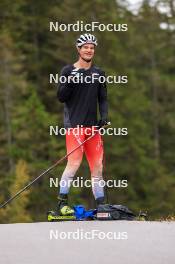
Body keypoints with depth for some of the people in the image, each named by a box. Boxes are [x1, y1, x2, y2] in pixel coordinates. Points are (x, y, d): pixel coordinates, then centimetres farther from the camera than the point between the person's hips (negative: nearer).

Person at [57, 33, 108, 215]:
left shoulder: (98, 74, 15)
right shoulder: (68, 71, 2)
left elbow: (103, 98, 17)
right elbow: (61, 97, -2)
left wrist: (104, 116, 0)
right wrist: (70, 82, -19)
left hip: (92, 125, 5)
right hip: (74, 123, -5)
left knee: (97, 165, 2)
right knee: (74, 162, -17)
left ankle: (101, 205, 7)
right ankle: (62, 202, -12)